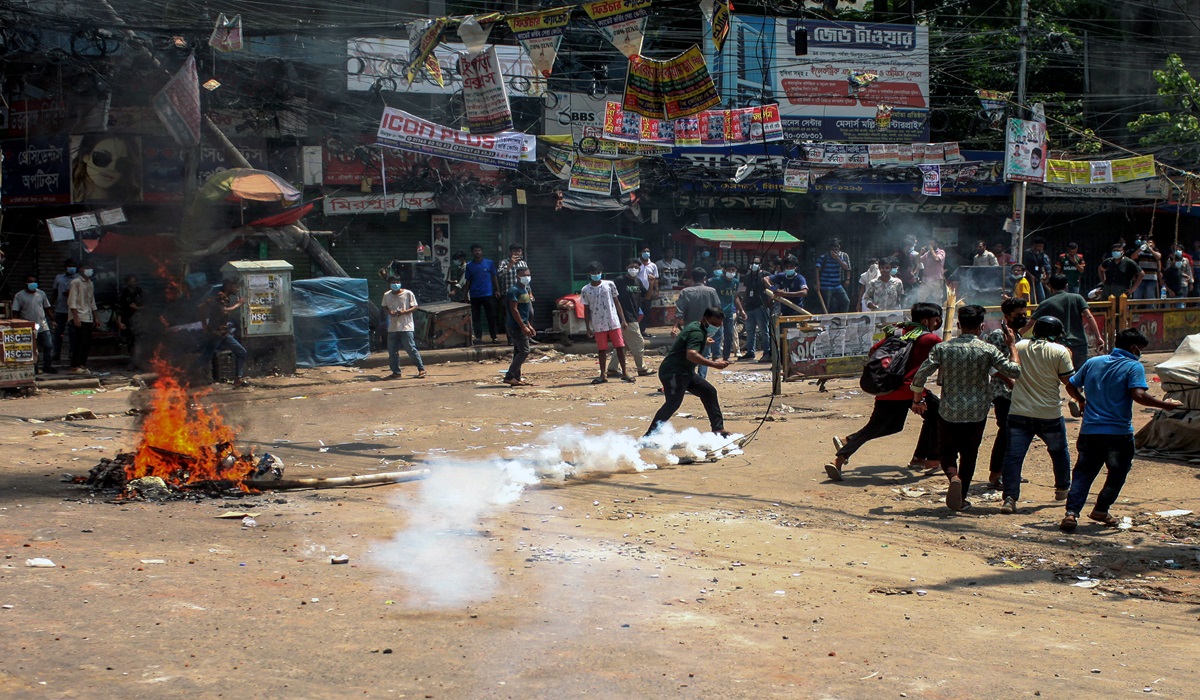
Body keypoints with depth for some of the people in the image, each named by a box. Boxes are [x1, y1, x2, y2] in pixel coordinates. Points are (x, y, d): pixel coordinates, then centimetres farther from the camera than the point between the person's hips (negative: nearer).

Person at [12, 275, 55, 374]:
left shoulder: (41, 294, 11)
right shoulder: (19, 295, -1)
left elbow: (47, 308, 16)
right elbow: (16, 312, -3)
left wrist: (52, 319, 6)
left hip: (43, 326, 3)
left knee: (49, 346, -1)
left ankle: (47, 367, 11)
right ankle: (33, 368, 11)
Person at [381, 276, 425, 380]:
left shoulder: (408, 293, -5)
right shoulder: (386, 295, 6)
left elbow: (414, 307, -2)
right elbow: (385, 307, 16)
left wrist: (403, 312, -18)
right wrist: (390, 312, -7)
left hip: (406, 327, -5)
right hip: (392, 327, 5)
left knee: (411, 349, -7)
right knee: (392, 351, 5)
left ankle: (421, 369, 2)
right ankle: (396, 372, 16)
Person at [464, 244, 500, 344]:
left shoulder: (489, 263, 3)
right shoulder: (469, 265, 6)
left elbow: (494, 277, 6)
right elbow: (468, 281, 9)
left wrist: (497, 290, 0)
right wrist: (466, 293, 4)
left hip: (488, 294, -2)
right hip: (475, 295, 2)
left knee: (491, 316, -1)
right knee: (476, 317, 2)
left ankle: (494, 337, 5)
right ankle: (478, 337, 8)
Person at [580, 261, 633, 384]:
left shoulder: (609, 285, 4)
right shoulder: (586, 290, 2)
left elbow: (616, 303, 8)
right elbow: (586, 310, 5)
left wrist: (623, 319, 4)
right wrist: (588, 327, 2)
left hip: (614, 323, 0)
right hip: (598, 325, 0)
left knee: (620, 346, 0)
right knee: (602, 350, 4)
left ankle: (624, 373, 9)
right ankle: (602, 375, 12)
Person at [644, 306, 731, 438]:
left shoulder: (695, 326, 14)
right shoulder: (697, 332, -18)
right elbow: (691, 355, -35)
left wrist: (704, 341, 47)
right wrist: (714, 364, -38)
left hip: (684, 372, 11)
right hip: (673, 372, -11)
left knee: (709, 392, 15)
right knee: (673, 403, -26)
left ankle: (718, 430, 21)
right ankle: (649, 436, -28)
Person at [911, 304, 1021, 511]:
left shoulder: (943, 348, -5)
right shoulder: (987, 350, -9)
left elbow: (920, 376, -10)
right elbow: (1014, 372, -7)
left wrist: (917, 400, 6)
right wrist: (1012, 346, 6)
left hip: (948, 414, 0)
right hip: (976, 414, 0)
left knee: (947, 452, 16)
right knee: (969, 455, 18)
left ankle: (953, 477, -15)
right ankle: (961, 498, 20)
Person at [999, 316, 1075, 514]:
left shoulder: (1019, 347, 5)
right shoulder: (1060, 352, -7)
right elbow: (1069, 381, -2)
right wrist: (1068, 359, 13)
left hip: (1019, 412, 1)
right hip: (1049, 414, -1)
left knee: (1013, 456, -4)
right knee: (1059, 451, 24)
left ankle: (1010, 498, -17)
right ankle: (1063, 489, 38)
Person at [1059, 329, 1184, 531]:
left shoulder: (1092, 362, 10)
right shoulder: (1134, 367, -7)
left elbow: (1071, 386, 13)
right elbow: (1138, 395, -21)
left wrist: (1083, 401, 30)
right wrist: (1164, 405, -10)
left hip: (1089, 431, 4)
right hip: (1119, 433, -4)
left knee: (1083, 474, 5)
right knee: (1117, 474, 16)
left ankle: (1072, 512, -10)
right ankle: (1101, 510, 16)